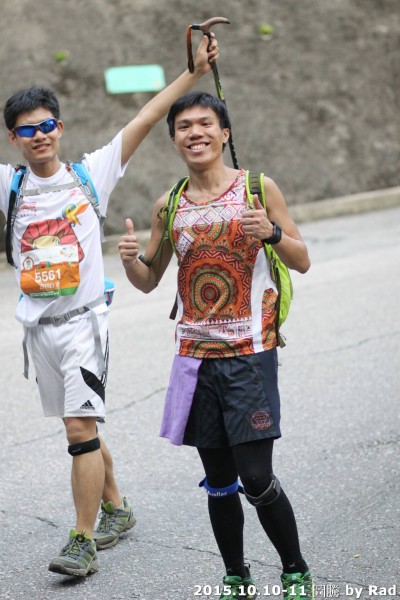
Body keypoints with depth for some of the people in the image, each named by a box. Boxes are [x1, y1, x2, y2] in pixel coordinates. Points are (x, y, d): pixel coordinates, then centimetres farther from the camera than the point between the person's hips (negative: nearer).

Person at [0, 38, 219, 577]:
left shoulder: (91, 174, 0)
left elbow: (144, 122, -3)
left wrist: (194, 71, -7)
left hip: (83, 317, -4)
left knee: (82, 428, -12)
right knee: (81, 428, 16)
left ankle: (83, 542, -7)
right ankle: (116, 508, 34)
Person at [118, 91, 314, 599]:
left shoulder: (259, 189, -1)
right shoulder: (168, 206, 8)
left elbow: (302, 262, 1)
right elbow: (149, 281, 15)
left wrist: (272, 232, -19)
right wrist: (130, 259, -7)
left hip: (250, 354, -3)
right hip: (195, 357, 4)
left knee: (256, 478, -8)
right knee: (219, 482, 9)